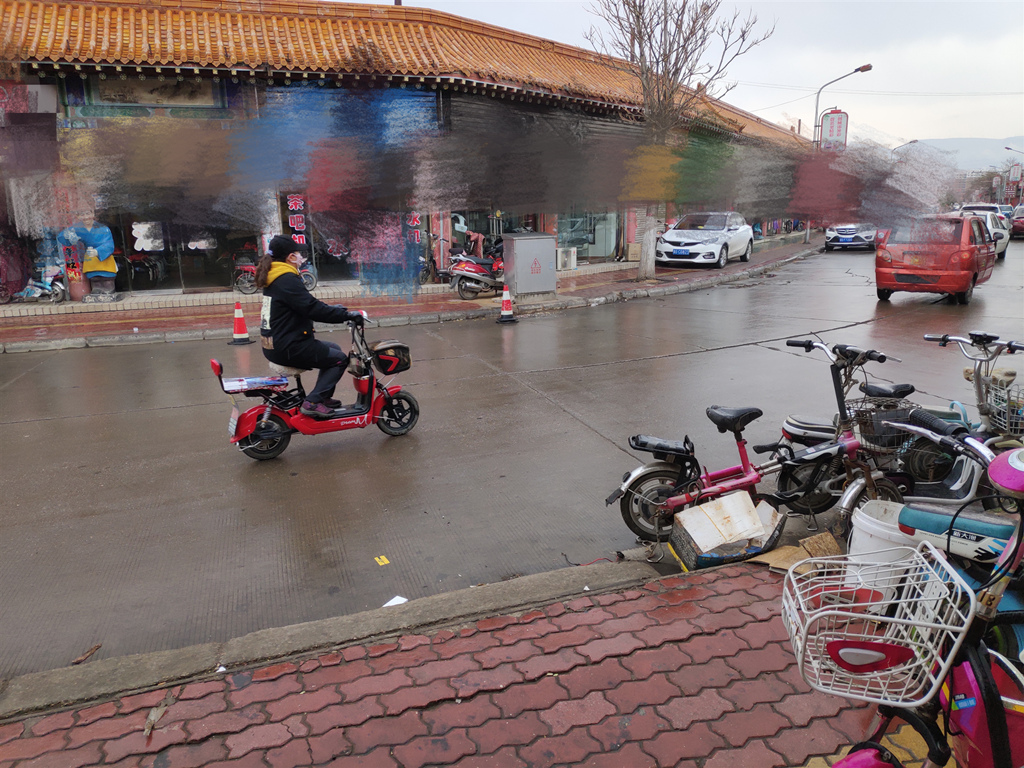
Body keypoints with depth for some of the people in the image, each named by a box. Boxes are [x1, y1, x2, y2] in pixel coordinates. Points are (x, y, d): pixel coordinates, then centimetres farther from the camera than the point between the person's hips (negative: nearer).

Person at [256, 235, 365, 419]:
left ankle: (324, 397, 26)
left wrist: (334, 309, 19)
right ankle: (312, 402, -10)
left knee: (333, 348, 22)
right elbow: (313, 309, -25)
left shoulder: (274, 277, 15)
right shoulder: (287, 280, -18)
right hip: (287, 348, -11)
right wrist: (347, 315, -19)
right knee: (340, 359, -6)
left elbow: (307, 304, 22)